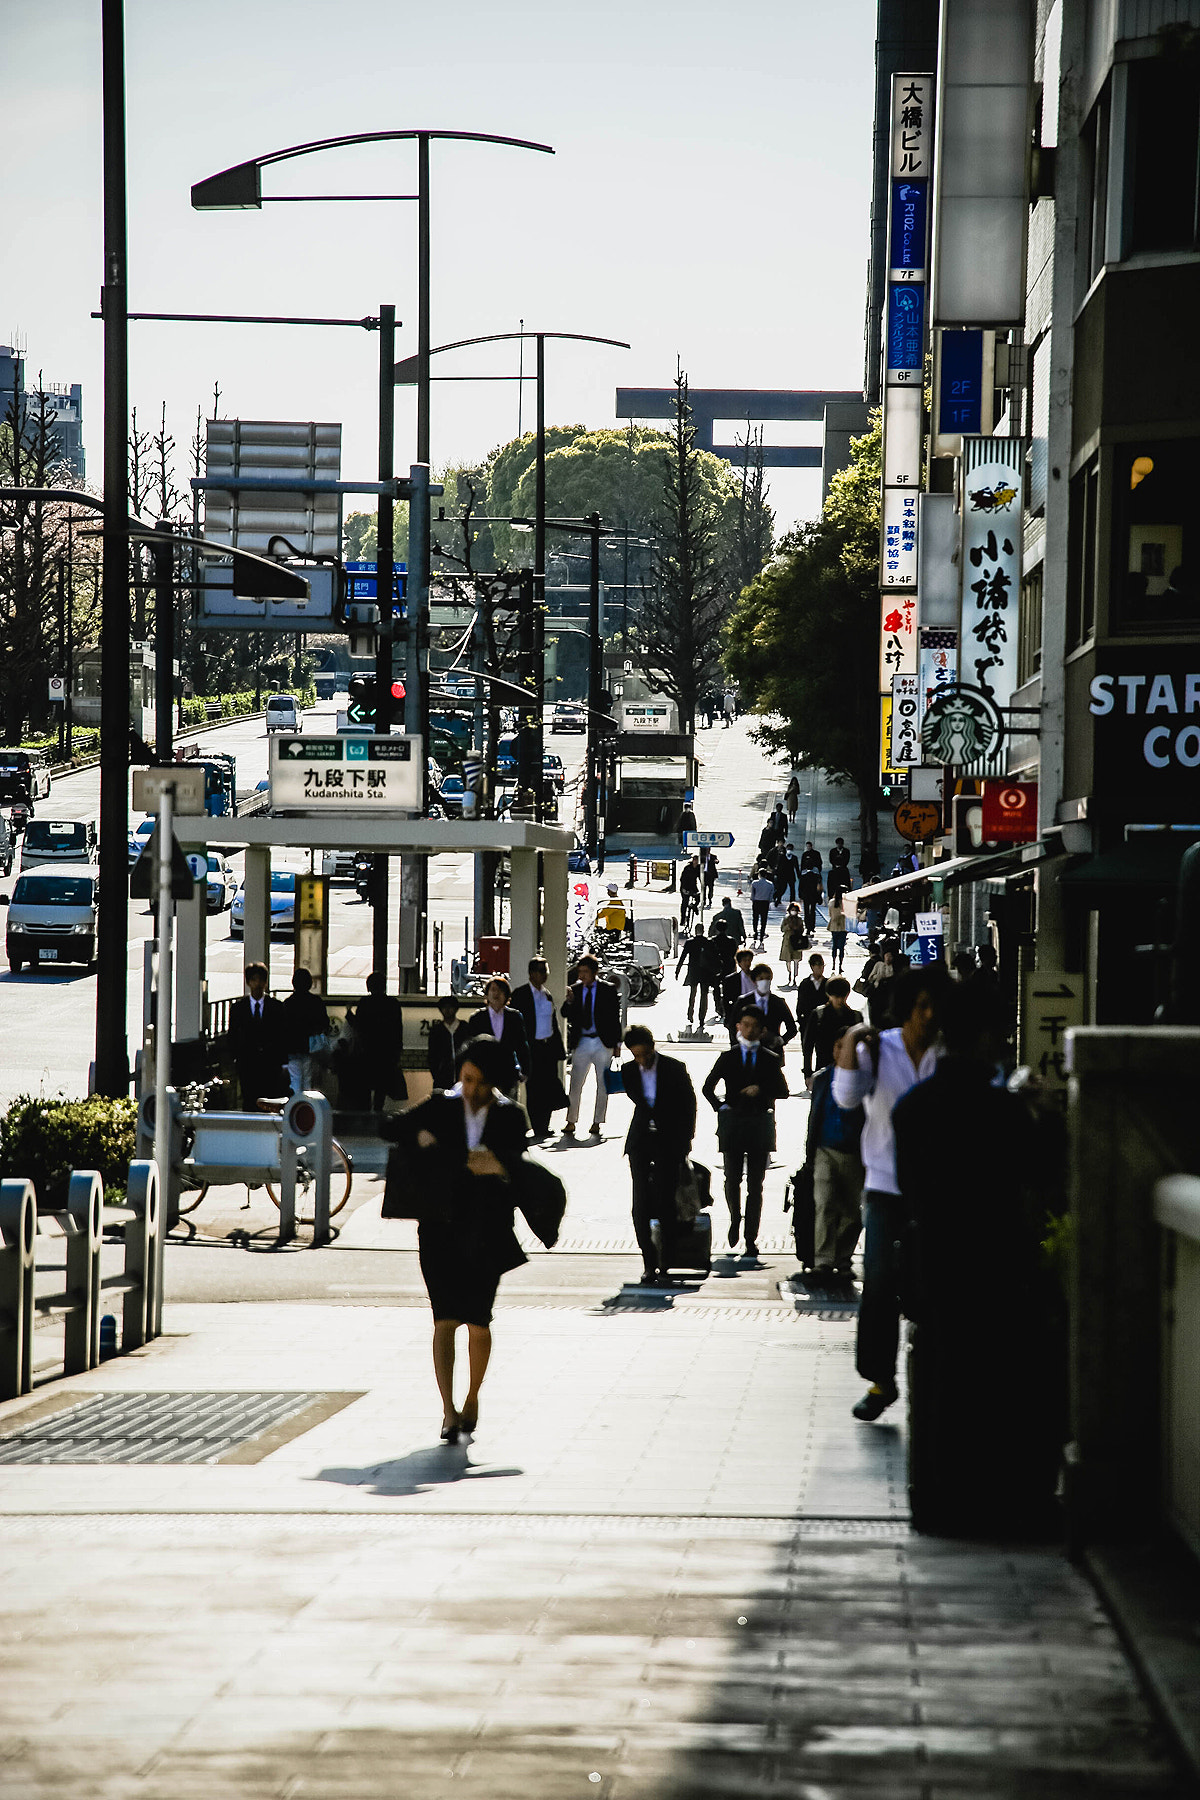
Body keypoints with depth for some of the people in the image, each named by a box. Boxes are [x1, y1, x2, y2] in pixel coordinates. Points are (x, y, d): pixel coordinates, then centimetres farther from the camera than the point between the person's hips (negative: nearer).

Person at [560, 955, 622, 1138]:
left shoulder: (608, 990, 1)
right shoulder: (574, 990, 6)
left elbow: (615, 1016, 3)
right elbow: (566, 1015, -1)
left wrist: (617, 1042, 0)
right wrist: (569, 1002, -21)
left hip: (603, 1042, -1)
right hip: (581, 1043, 1)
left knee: (602, 1085, 3)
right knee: (575, 1084, -2)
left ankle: (597, 1123, 12)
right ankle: (571, 1122, 5)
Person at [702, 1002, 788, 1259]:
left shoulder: (770, 1060, 8)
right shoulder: (727, 1058, 9)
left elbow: (783, 1091, 6)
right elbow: (707, 1088, 14)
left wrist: (761, 1090, -10)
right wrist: (720, 1107, -1)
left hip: (760, 1124, 0)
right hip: (732, 1123, 0)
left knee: (756, 1185, 0)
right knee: (732, 1178, -3)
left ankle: (751, 1239, 2)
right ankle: (735, 1220, 25)